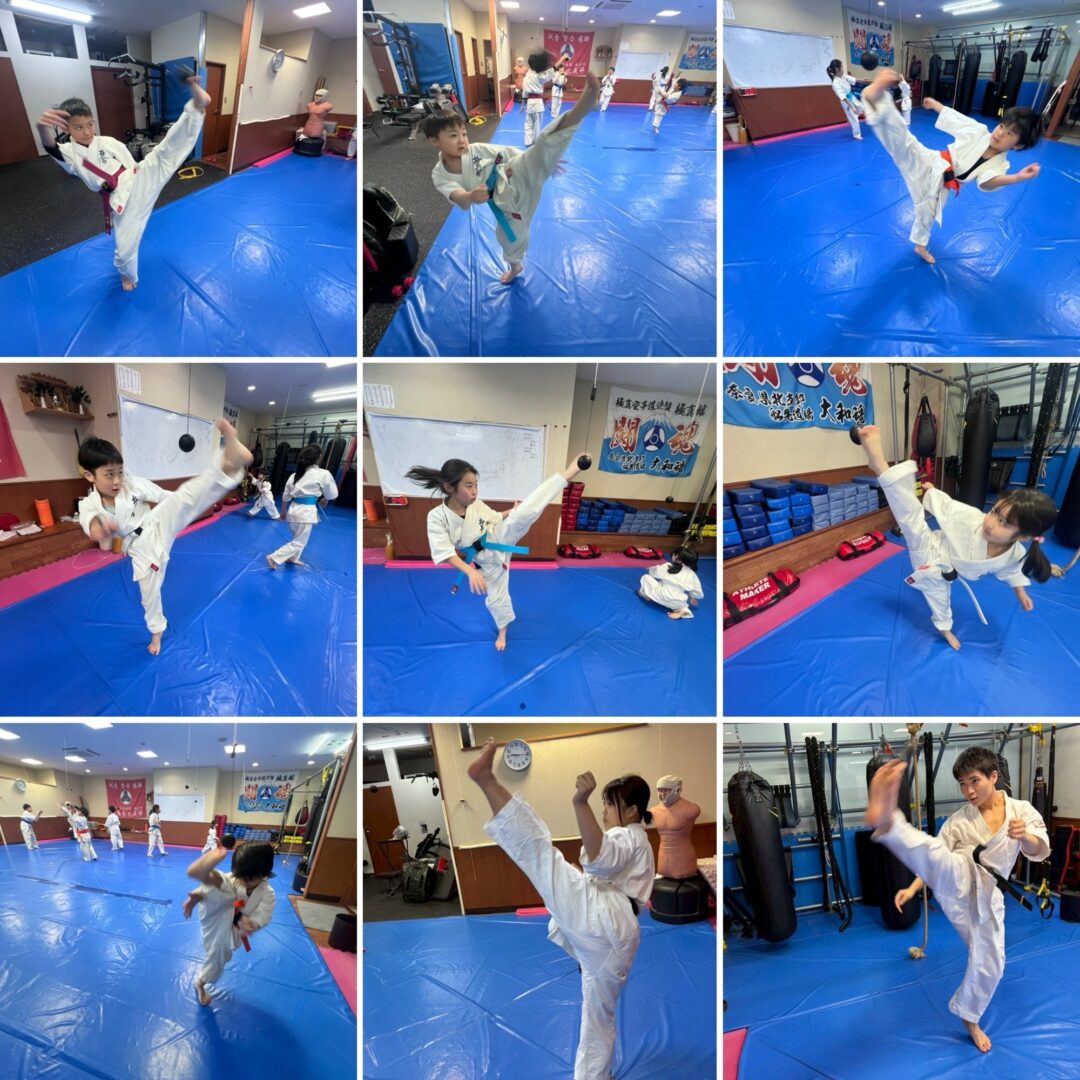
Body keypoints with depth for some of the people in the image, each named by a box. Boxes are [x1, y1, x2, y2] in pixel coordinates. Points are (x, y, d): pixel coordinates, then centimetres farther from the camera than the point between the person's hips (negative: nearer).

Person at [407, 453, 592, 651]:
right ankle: (502, 630, 48)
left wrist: (513, 512, -5)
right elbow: (444, 552, -24)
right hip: (488, 559, 0)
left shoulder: (476, 504, -10)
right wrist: (470, 572, -34)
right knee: (495, 598, 16)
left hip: (500, 539, 0)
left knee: (523, 514, -26)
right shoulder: (437, 517, -21)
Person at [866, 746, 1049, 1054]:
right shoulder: (959, 820, 4)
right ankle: (886, 821, -72)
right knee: (935, 856, -37)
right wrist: (912, 888, -2)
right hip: (961, 881, -3)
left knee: (989, 965, 9)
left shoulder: (1021, 810, 2)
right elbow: (938, 858, 9)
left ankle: (969, 1018, 38)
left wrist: (1025, 836, -36)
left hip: (987, 894, 3)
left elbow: (1039, 852, -12)